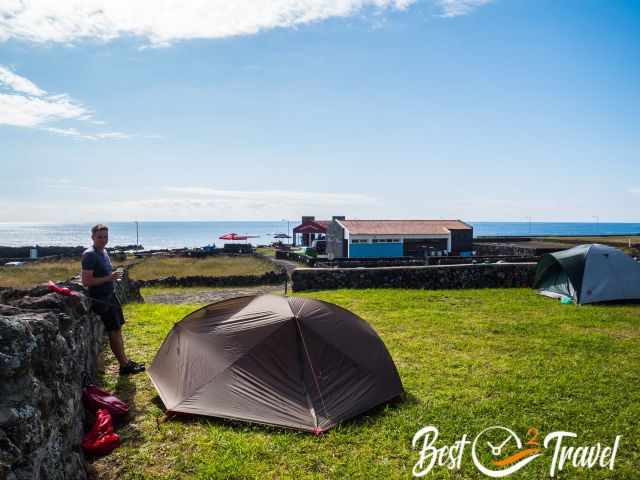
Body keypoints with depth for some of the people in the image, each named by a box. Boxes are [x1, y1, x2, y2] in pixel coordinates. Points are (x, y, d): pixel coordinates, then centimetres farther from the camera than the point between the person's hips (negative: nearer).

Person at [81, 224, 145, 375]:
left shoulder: (104, 252, 10)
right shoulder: (89, 255, -18)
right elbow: (86, 281, -23)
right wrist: (109, 278, -25)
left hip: (110, 296, 9)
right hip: (100, 300, -9)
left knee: (118, 329, 13)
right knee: (114, 331, -5)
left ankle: (125, 361, 23)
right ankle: (124, 365, 3)